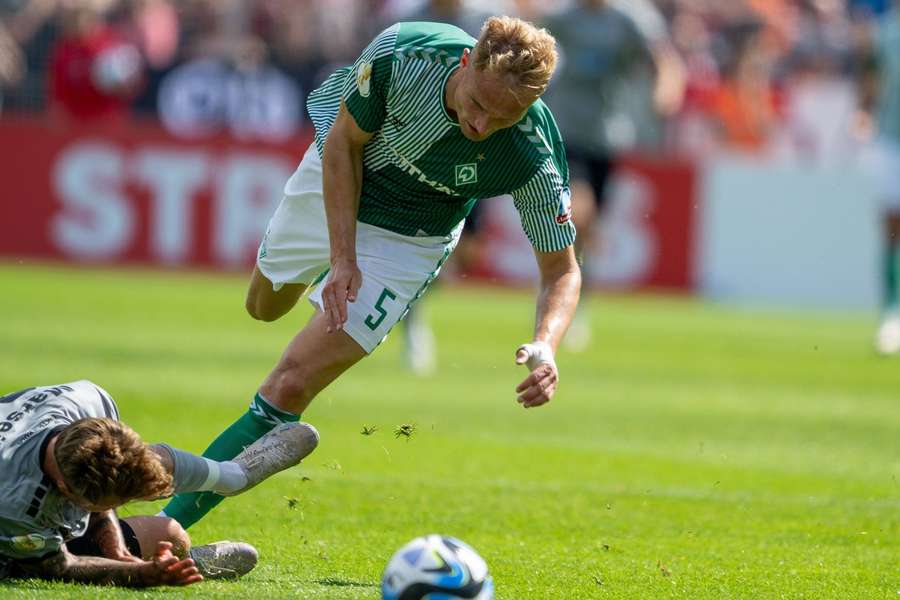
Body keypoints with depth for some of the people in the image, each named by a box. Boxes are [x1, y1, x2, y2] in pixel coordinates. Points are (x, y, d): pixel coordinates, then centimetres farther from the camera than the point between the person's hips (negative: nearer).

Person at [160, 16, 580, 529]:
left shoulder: (534, 161, -36)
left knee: (290, 388, -12)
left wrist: (545, 345, -42)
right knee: (265, 307, 29)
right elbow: (344, 143, -16)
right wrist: (343, 259, -23)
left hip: (407, 239, -2)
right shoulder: (399, 54, -35)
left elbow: (562, 270, -23)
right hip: (331, 183, 2)